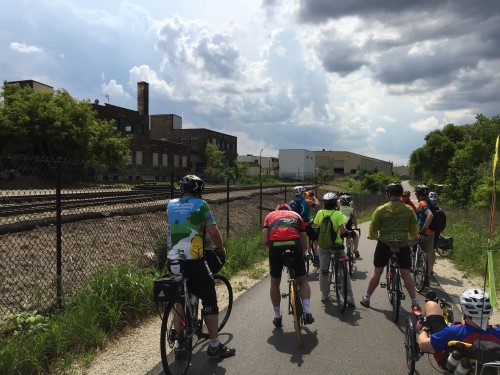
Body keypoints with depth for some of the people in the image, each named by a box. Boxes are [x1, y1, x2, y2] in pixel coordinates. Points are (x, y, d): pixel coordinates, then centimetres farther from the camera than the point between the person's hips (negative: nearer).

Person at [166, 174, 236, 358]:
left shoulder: (170, 205, 11)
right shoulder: (201, 205, -3)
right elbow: (213, 232, -8)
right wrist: (221, 248, 10)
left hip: (173, 262, 5)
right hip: (193, 262, -5)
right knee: (209, 301, 8)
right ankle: (214, 345, 14)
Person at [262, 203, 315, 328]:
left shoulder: (270, 215, 28)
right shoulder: (296, 215, 30)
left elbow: (264, 241, 13)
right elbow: (305, 245, 22)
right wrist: (299, 254, 41)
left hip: (275, 246, 0)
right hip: (294, 245, 0)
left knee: (275, 283, 21)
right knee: (302, 280, 21)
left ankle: (277, 317, 28)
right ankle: (307, 313, 9)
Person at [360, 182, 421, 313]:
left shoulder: (381, 209, -7)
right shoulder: (408, 210, -2)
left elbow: (373, 228, -2)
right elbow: (414, 230, 6)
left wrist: (372, 236, 20)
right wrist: (411, 238, 28)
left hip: (384, 243, -1)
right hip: (403, 244, 1)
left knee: (377, 271, 9)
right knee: (406, 273, 7)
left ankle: (366, 299, 17)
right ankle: (415, 303, 7)